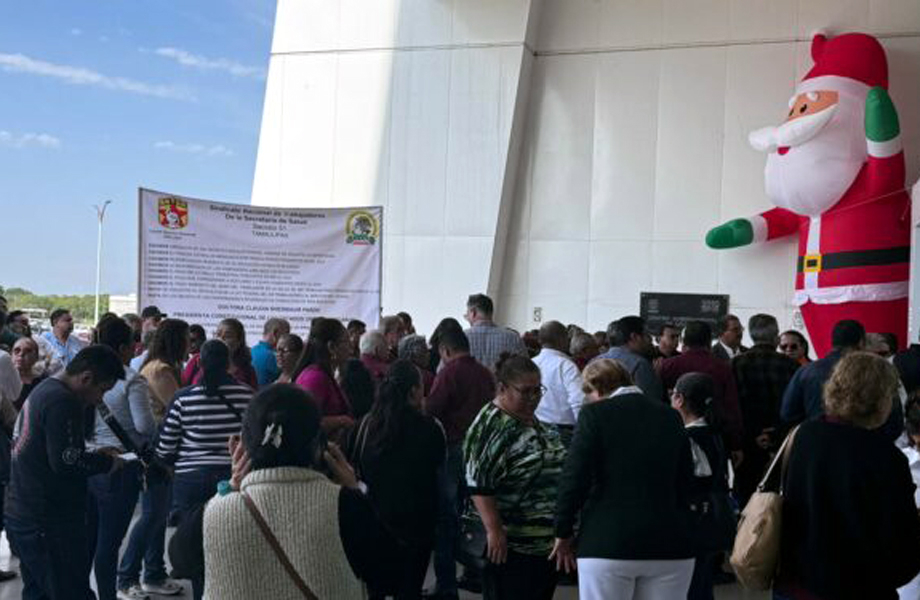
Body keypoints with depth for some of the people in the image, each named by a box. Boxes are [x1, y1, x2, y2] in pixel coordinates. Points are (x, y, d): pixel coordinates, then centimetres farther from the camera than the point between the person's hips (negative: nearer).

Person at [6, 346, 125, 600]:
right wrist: (107, 462, -9)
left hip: (21, 515, 10)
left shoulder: (43, 390, 13)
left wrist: (94, 455, 11)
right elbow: (65, 462, -24)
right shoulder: (63, 402, -18)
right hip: (50, 522, -10)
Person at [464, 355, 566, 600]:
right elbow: (479, 486, -21)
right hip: (509, 545, -9)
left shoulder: (532, 421, 13)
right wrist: (494, 531, -24)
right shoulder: (493, 427, -16)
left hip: (544, 541, 9)